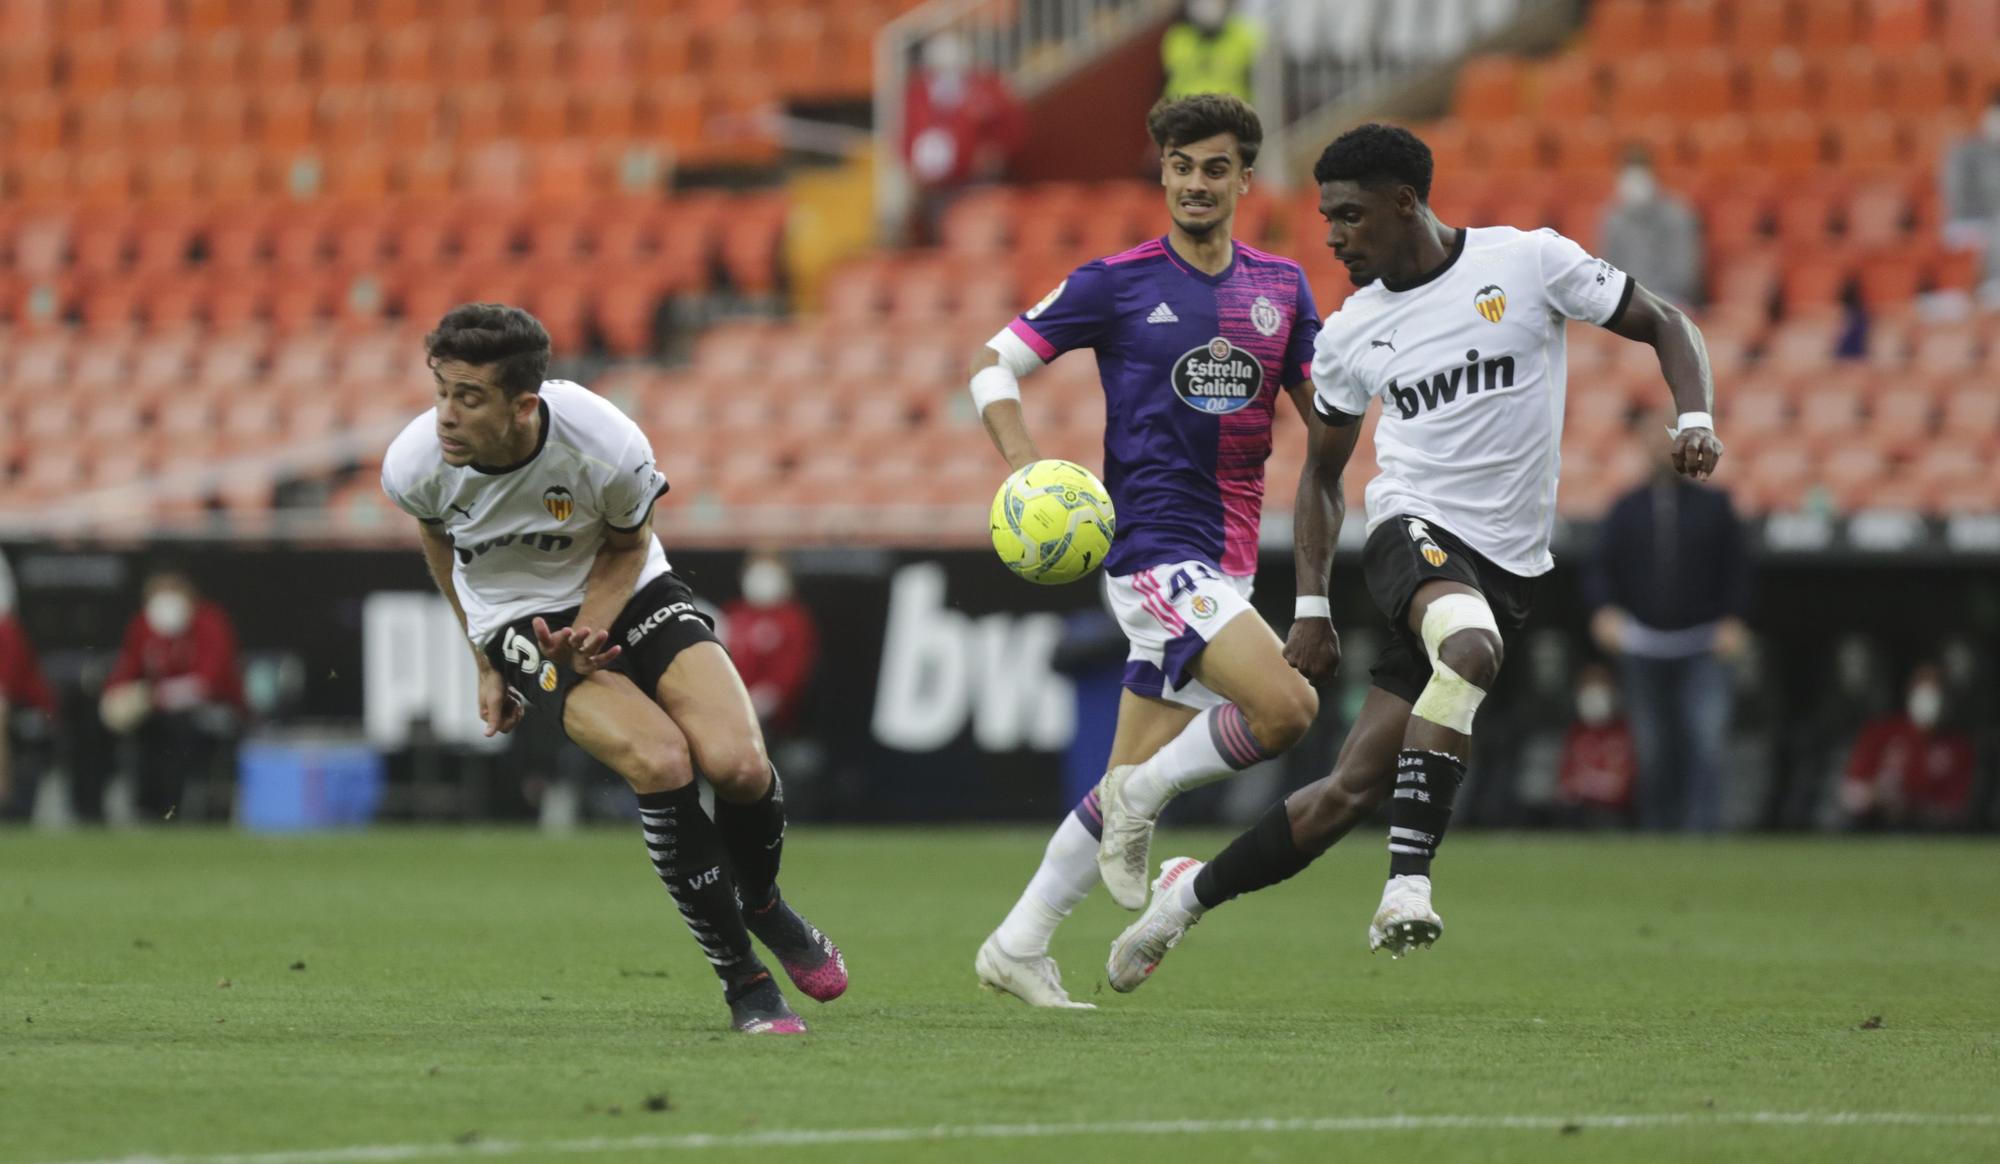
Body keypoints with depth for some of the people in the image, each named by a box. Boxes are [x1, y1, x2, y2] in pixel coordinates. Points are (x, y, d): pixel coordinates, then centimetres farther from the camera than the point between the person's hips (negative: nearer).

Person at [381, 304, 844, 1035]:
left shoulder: (610, 448, -27)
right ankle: (741, 981, -11)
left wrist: (592, 624, -22)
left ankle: (763, 903, 17)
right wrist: (486, 662, 10)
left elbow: (627, 543, -4)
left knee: (738, 763, -21)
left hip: (624, 592, 1)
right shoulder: (414, 466, -22)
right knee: (660, 762, -27)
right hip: (519, 618, -1)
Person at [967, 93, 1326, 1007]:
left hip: (1227, 568, 6)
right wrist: (1023, 462, -15)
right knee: (1286, 707, -24)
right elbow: (993, 363, 1)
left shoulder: (1280, 287, 10)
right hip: (1157, 547, -6)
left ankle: (1018, 945, 16)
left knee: (1139, 774, 8)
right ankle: (1138, 803, -1)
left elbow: (1324, 412, 17)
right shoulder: (1117, 283, -3)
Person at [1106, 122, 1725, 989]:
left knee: (1353, 788, -6)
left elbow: (1663, 326, 7)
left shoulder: (1531, 261, -1)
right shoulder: (1348, 334, 8)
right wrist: (1311, 602, 9)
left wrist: (1695, 419, -11)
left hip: (1507, 566, 0)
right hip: (1413, 529, 0)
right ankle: (1408, 881, -36)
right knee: (1470, 647, -37)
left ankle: (1191, 892, 12)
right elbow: (1320, 472, 19)